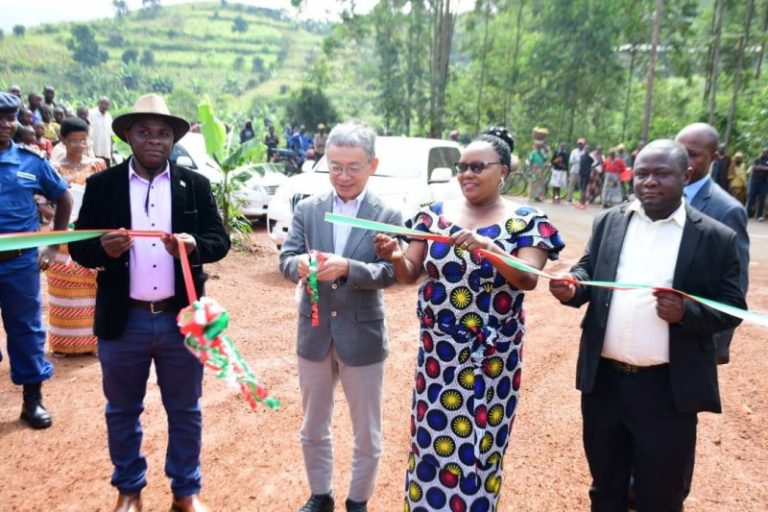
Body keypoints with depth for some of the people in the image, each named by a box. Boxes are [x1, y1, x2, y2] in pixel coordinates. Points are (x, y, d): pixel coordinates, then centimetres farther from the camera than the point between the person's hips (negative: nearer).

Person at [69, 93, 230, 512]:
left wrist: (193, 246, -25)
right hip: (123, 321, 0)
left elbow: (220, 239, -4)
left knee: (185, 411, 14)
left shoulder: (195, 185, 1)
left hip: (181, 319, 0)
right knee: (122, 411, 17)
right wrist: (104, 248, -25)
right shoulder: (101, 185, 0)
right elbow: (78, 247, -2)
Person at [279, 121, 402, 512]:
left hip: (362, 337, -2)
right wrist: (301, 264, -28)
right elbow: (285, 259, -5)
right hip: (314, 334, 3)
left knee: (367, 436, 14)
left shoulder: (388, 216, -8)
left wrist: (347, 267, -33)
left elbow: (389, 273, -16)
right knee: (313, 430, 21)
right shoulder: (307, 208, 0)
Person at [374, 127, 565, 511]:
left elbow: (528, 279, -16)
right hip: (438, 351, 2)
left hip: (492, 356, -2)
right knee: (430, 439, 12)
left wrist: (487, 245, -31)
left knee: (480, 446, 12)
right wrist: (395, 256, -20)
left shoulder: (526, 222, -4)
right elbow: (410, 274, 2)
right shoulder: (434, 214, 3)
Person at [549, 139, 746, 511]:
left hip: (667, 388, -3)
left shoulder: (716, 238, -5)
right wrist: (571, 287, -15)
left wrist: (686, 312, -23)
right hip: (604, 378, 3)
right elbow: (589, 272, 8)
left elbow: (732, 308, -3)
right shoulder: (609, 221, 4)